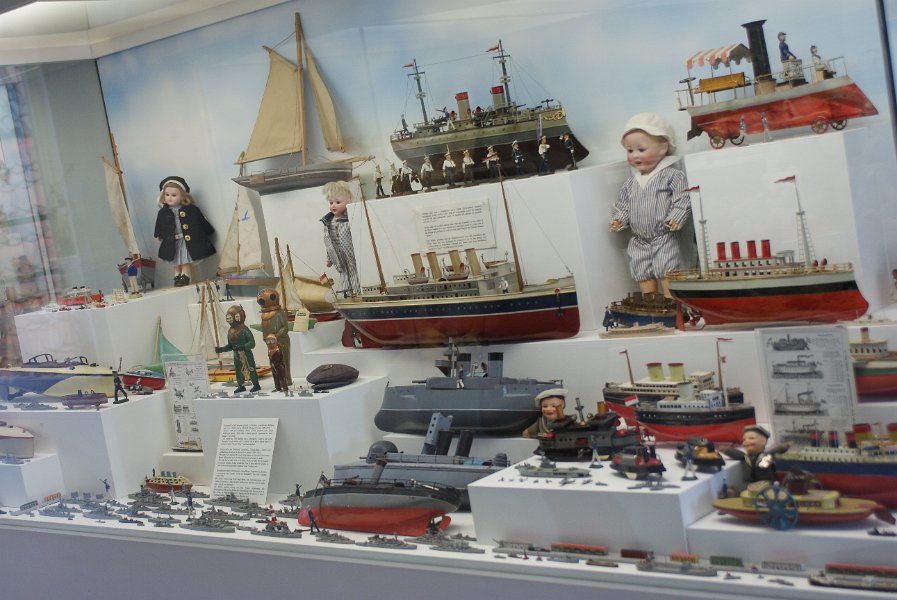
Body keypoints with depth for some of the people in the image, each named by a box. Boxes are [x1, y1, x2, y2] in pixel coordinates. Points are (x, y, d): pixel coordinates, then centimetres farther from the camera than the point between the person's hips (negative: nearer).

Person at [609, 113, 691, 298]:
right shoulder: (630, 182, 10)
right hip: (639, 241, 6)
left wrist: (676, 218, -24)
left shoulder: (671, 175, -7)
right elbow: (623, 204, 16)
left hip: (664, 238, -6)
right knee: (643, 275, 8)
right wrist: (618, 220, -1)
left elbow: (682, 199, -12)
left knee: (666, 273, -10)